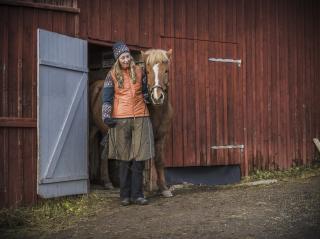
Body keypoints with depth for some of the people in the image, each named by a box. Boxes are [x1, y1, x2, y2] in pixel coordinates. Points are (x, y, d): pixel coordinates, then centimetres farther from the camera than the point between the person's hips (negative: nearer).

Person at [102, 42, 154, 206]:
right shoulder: (112, 75, 2)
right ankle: (125, 196, 11)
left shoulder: (139, 72, 8)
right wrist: (106, 117, -12)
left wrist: (145, 105, 23)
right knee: (124, 158, 4)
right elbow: (107, 99, -1)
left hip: (140, 118, 2)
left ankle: (137, 194, 7)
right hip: (120, 119, -2)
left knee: (139, 157, -1)